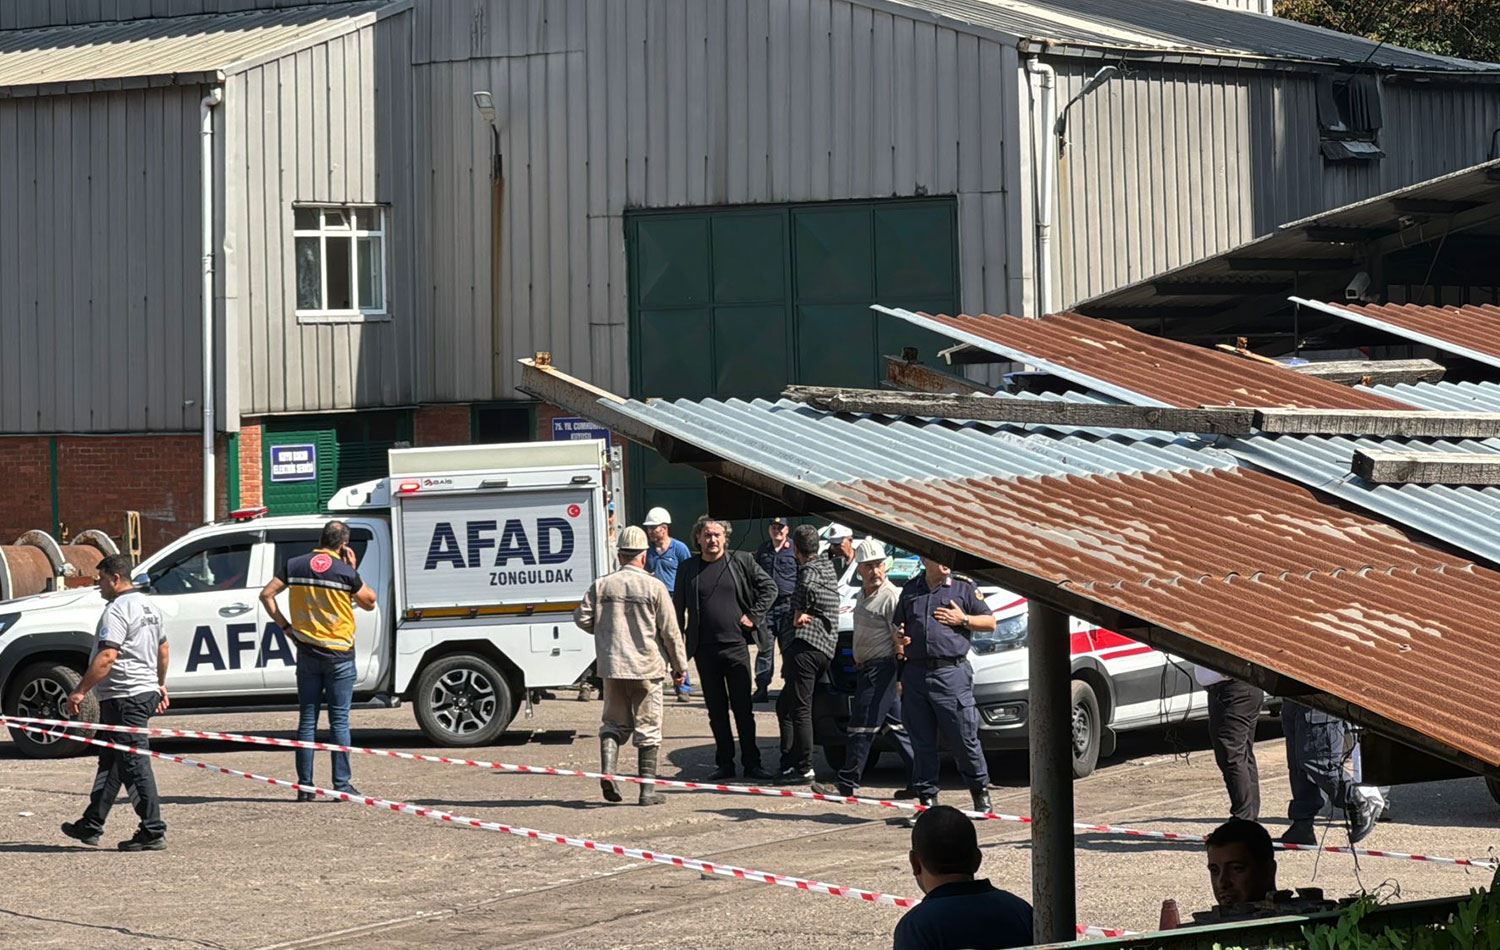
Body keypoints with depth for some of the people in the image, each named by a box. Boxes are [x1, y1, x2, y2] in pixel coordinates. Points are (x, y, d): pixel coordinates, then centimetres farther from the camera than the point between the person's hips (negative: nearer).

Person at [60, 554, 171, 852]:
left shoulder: (117, 610, -16)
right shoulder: (147, 605, 15)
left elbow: (107, 657, -25)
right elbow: (163, 650, 25)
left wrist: (81, 691, -24)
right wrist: (160, 685, 35)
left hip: (124, 697, -10)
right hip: (147, 692, 10)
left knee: (134, 764, -9)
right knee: (110, 763, 17)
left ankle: (153, 832, -10)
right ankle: (91, 825, 24)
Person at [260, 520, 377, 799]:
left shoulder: (295, 565, 0)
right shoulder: (344, 572, -10)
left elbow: (266, 595, 1)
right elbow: (369, 602, 3)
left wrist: (285, 626, 5)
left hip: (307, 651, 3)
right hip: (339, 654, -3)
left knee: (307, 720, 7)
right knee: (339, 721, 1)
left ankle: (305, 786, 6)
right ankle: (341, 784, -2)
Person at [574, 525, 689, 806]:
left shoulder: (602, 585, 1)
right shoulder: (654, 587, -6)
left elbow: (582, 618, 1)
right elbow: (670, 631, -4)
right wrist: (679, 666, 6)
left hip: (612, 666, 2)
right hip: (646, 667, -2)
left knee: (614, 722, 15)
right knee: (647, 728, 5)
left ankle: (607, 769, -8)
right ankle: (648, 788, 5)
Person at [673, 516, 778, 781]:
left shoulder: (741, 561, 3)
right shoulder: (687, 569, 7)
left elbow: (769, 587, 9)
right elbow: (678, 609, 10)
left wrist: (753, 616, -2)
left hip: (736, 645, -1)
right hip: (705, 648, 1)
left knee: (743, 708, 1)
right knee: (716, 710, 6)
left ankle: (751, 763, 6)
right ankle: (724, 764, 12)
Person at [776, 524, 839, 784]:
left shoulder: (810, 571, -10)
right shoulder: (826, 566, 20)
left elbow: (808, 588, -28)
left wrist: (798, 614, -14)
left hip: (806, 644, -10)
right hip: (825, 647, 10)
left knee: (799, 708, -9)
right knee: (785, 704, 19)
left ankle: (804, 768, -11)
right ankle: (789, 762, 20)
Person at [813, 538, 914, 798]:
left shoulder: (891, 596, -14)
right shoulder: (863, 595, 16)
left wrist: (902, 677, -20)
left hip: (882, 668, -10)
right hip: (867, 669, 10)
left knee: (862, 727, -7)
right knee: (897, 726, 10)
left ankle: (847, 784, -4)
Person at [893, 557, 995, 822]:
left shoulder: (963, 587, 6)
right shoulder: (911, 590, 16)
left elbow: (990, 622, 9)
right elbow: (898, 624, 26)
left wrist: (962, 619, -5)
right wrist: (899, 640, 6)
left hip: (951, 673, -3)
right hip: (915, 673, 3)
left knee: (963, 738, -3)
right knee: (922, 741, 4)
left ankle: (981, 791, 12)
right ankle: (927, 798, 11)